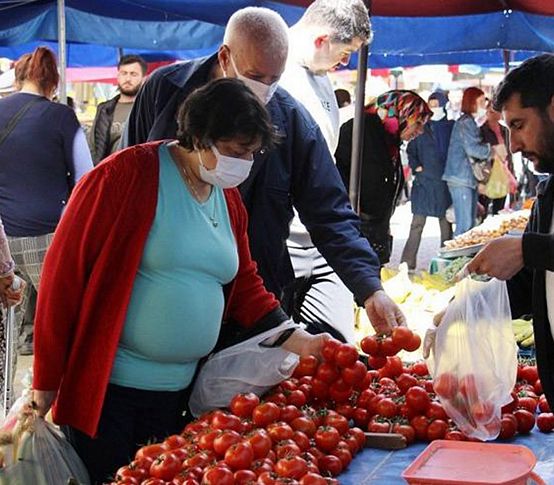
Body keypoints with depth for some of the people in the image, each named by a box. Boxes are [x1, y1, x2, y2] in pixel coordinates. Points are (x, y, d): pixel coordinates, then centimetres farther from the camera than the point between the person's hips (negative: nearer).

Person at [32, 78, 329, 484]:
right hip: (104, 387, -6)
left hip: (177, 389, 6)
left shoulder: (229, 199, 8)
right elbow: (64, 273, -14)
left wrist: (294, 339, 3)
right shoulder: (126, 175, -14)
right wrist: (47, 378, -12)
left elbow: (244, 283, 17)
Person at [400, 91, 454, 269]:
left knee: (446, 224, 6)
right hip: (424, 181, 0)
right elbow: (411, 149, 14)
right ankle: (408, 263, -1)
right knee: (417, 224, -2)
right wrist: (416, 167, 0)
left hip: (446, 181, 0)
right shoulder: (422, 127, 6)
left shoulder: (452, 127, 4)